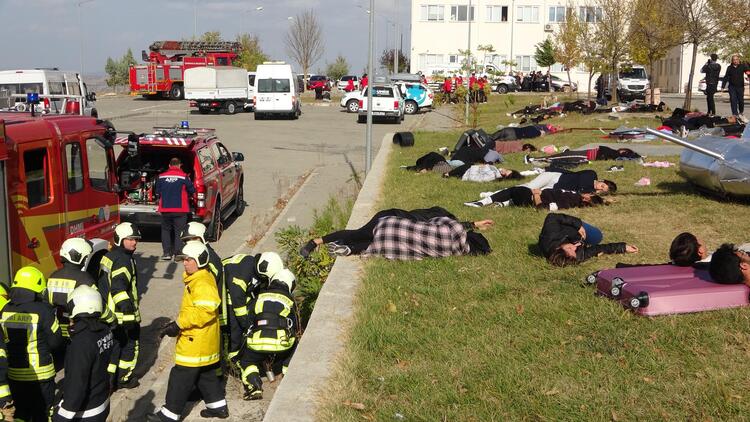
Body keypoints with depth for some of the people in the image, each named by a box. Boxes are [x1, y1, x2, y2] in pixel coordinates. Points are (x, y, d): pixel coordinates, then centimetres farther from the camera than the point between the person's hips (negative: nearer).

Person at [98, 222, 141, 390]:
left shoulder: (108, 256, 12)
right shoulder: (124, 260, -19)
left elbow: (103, 284, 22)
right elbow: (119, 288, -30)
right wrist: (127, 307, -35)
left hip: (107, 312, 9)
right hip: (123, 314, -9)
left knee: (113, 345, 17)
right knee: (130, 344, 9)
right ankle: (124, 378, 18)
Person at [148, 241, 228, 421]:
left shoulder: (203, 283, -22)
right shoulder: (194, 279, 12)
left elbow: (205, 311, -31)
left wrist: (179, 324, -27)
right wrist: (176, 322, 12)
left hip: (196, 343, -10)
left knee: (181, 376, -2)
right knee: (206, 374, 19)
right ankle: (218, 406, 29)